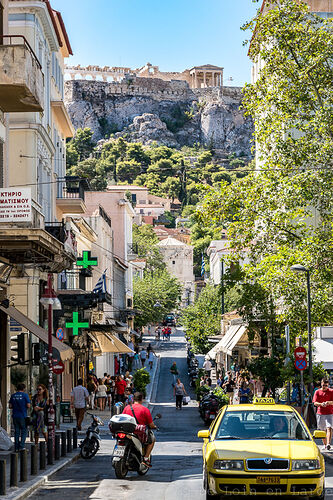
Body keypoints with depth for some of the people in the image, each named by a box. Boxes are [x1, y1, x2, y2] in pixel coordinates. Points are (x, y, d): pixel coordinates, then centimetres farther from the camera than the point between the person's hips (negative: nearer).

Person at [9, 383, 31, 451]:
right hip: (23, 416, -4)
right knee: (23, 431, 4)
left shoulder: (13, 396, 7)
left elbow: (10, 406, 6)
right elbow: (28, 405, -11)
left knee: (17, 431, 8)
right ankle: (22, 446, -7)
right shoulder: (25, 395, -6)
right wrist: (29, 405, 11)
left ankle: (16, 447, 6)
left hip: (15, 416, 4)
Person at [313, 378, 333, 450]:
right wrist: (321, 404, -20)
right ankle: (325, 444, 22)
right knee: (322, 430, 9)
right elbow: (315, 403, 1)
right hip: (320, 413, 3)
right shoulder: (317, 392, 7)